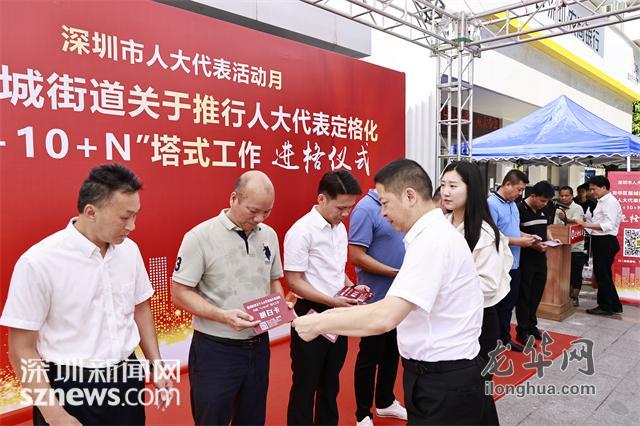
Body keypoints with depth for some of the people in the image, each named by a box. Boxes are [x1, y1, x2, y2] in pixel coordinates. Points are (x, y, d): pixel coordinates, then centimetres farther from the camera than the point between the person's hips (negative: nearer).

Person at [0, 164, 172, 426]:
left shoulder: (130, 250, -3)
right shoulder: (38, 261, -17)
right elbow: (22, 349, -12)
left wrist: (156, 364, 7)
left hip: (126, 378, 5)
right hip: (70, 387, -4)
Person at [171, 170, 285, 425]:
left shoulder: (269, 235, 3)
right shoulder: (200, 236, -14)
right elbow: (180, 293, -13)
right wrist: (223, 315, -25)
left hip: (258, 346, 5)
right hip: (215, 350, -5)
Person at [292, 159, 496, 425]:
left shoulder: (433, 240, -23)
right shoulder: (433, 233, 9)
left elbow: (383, 319, -29)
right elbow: (396, 307, 10)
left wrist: (319, 324, -18)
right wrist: (339, 314, 5)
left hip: (444, 383, -8)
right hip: (434, 373, 8)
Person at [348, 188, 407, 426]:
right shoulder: (366, 209, -18)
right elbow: (356, 256, -22)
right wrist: (397, 273, -21)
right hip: (377, 298, -8)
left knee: (392, 352, 20)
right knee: (370, 357, 6)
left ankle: (385, 402, 38)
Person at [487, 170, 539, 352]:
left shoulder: (513, 204, 12)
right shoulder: (491, 204, -17)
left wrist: (526, 236, 4)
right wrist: (519, 242, -18)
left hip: (513, 263, 9)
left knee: (510, 303, 18)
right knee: (498, 304, 3)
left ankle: (505, 337, 32)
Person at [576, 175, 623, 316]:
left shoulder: (610, 202, -15)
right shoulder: (602, 202, 14)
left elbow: (608, 225, -24)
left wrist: (587, 225, -25)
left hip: (605, 242, -10)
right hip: (600, 241, 10)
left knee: (603, 274, 0)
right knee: (602, 274, 15)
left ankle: (607, 306, 11)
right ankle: (613, 305, 25)